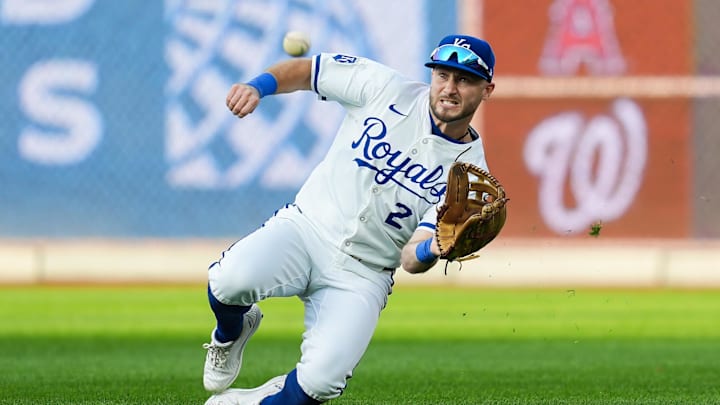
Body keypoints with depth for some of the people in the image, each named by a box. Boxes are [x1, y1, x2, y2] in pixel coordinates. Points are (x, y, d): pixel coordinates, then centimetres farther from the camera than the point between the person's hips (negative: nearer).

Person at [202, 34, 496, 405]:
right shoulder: (386, 89, -5)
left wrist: (431, 250, -36)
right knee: (232, 279, -32)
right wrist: (257, 86, -15)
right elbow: (303, 70, 6)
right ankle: (229, 333, 6)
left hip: (362, 276, -1)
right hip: (307, 229, 1)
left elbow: (411, 259, -12)